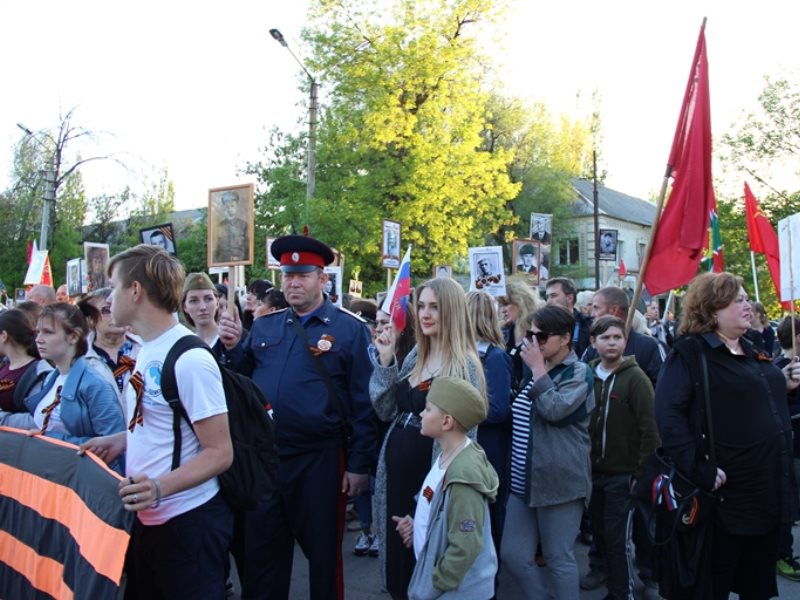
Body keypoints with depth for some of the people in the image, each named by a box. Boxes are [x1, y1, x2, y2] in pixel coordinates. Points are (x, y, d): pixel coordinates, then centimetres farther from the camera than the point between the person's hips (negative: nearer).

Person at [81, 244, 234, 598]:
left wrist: (160, 487, -32)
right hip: (146, 518, 9)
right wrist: (119, 441, 6)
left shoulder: (189, 359, -21)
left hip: (188, 523, -8)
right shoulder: (146, 350, 6)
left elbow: (220, 453, -20)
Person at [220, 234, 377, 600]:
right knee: (261, 551, 17)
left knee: (323, 553, 13)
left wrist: (359, 464, -10)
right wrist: (233, 348, -6)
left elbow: (363, 403, -9)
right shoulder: (263, 327, 7)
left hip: (320, 460, -4)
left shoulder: (350, 330, -7)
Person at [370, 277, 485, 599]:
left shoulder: (464, 365, -13)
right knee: (399, 555, 18)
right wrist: (385, 360, -4)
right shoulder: (414, 356, 7)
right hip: (396, 470, 7)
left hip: (430, 476, -6)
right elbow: (386, 411, 6)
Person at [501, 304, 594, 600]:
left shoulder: (579, 373, -8)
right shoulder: (536, 371, 16)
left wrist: (538, 369, -18)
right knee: (513, 555, 8)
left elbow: (555, 410, -25)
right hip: (524, 480, 8)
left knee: (559, 559, 1)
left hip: (558, 480, -8)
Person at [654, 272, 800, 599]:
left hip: (769, 490, 8)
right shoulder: (690, 352, -13)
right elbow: (668, 414, -23)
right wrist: (701, 469, -26)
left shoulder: (751, 351, 14)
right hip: (727, 494, -8)